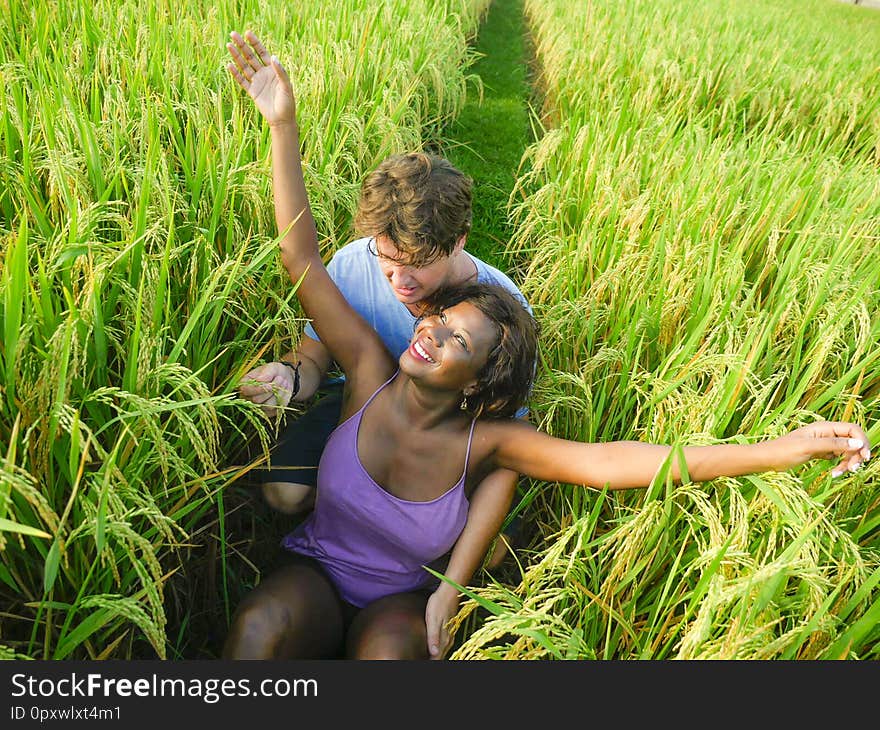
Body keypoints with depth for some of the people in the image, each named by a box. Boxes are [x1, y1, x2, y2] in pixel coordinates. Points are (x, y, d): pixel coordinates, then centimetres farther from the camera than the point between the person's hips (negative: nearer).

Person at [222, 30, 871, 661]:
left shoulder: (486, 438, -22)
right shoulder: (372, 371, -20)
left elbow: (608, 460, -33)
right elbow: (302, 260, -23)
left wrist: (780, 450, -40)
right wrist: (284, 125, -29)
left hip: (399, 601, 0)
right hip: (310, 574, 1)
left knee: (387, 647, -33)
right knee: (262, 625, -31)